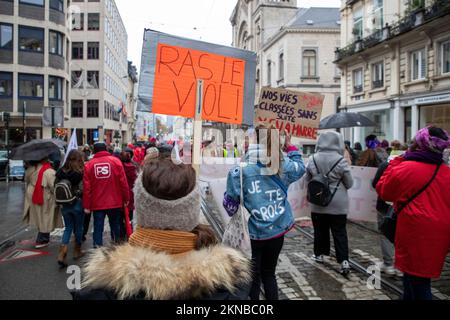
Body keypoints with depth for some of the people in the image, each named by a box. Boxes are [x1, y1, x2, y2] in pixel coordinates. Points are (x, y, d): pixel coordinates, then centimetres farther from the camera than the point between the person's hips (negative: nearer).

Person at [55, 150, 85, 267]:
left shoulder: (60, 172, -1)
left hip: (64, 205, 4)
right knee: (78, 228, 14)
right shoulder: (81, 172, -13)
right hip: (78, 204, -4)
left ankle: (62, 254, -1)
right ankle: (77, 251, 29)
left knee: (68, 228, 14)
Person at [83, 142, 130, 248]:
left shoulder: (89, 164, 2)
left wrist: (86, 206, 4)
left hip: (97, 203, 0)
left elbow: (86, 187, 0)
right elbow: (123, 182, -5)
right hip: (115, 202, 0)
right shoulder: (115, 161, -1)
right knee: (115, 227, 15)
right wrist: (126, 198, 2)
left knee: (98, 228, 5)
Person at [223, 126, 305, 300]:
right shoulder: (283, 166, -7)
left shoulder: (242, 170, -18)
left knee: (252, 277, 12)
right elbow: (300, 167, 17)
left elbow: (230, 202, -10)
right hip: (277, 230, 4)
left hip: (252, 233, -3)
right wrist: (290, 147, 26)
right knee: (269, 273, 21)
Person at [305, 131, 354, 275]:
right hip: (338, 204, -2)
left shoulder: (312, 160, -8)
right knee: (340, 232, 5)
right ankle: (344, 260, 2)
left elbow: (307, 180, 4)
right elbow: (349, 184, -3)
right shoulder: (341, 161, -14)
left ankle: (319, 254, 28)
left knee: (320, 230, 16)